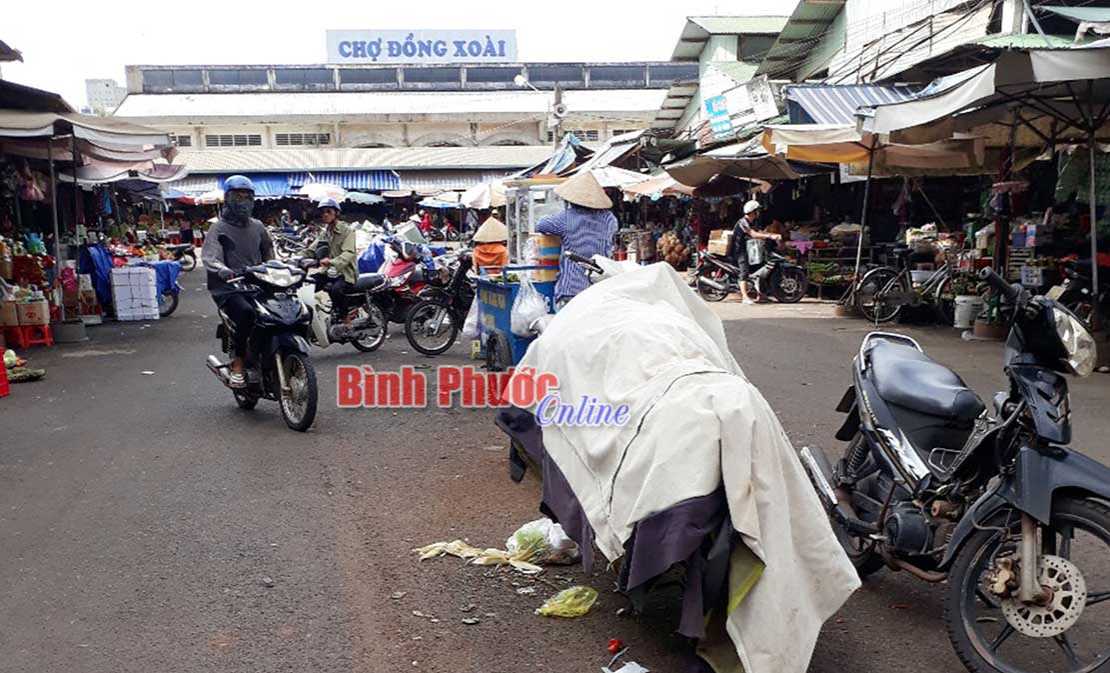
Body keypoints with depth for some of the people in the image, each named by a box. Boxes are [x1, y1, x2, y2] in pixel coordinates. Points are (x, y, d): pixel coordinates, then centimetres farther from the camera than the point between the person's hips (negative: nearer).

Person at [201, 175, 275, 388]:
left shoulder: (257, 227, 21)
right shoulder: (219, 228, 3)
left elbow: (268, 251, 34)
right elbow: (209, 257, -12)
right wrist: (222, 269, -33)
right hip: (229, 288, -5)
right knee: (246, 312, -35)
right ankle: (237, 363, -21)